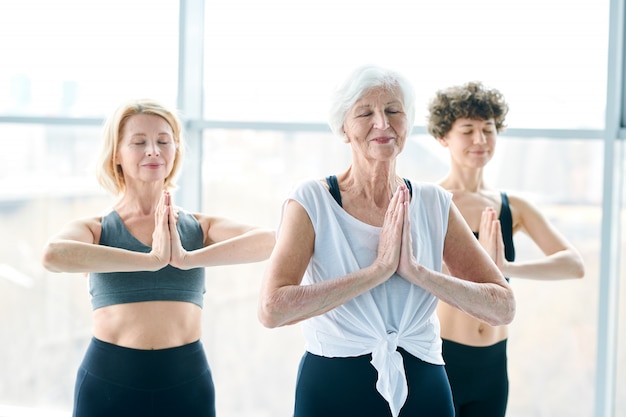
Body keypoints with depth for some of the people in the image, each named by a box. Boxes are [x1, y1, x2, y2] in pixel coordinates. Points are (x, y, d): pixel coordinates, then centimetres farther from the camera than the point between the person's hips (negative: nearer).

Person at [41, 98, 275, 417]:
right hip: (109, 382, -1)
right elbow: (53, 256, -21)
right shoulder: (94, 229, 2)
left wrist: (188, 259, -23)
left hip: (186, 382, 1)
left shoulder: (202, 228, 4)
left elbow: (270, 242, -13)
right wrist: (151, 260, -24)